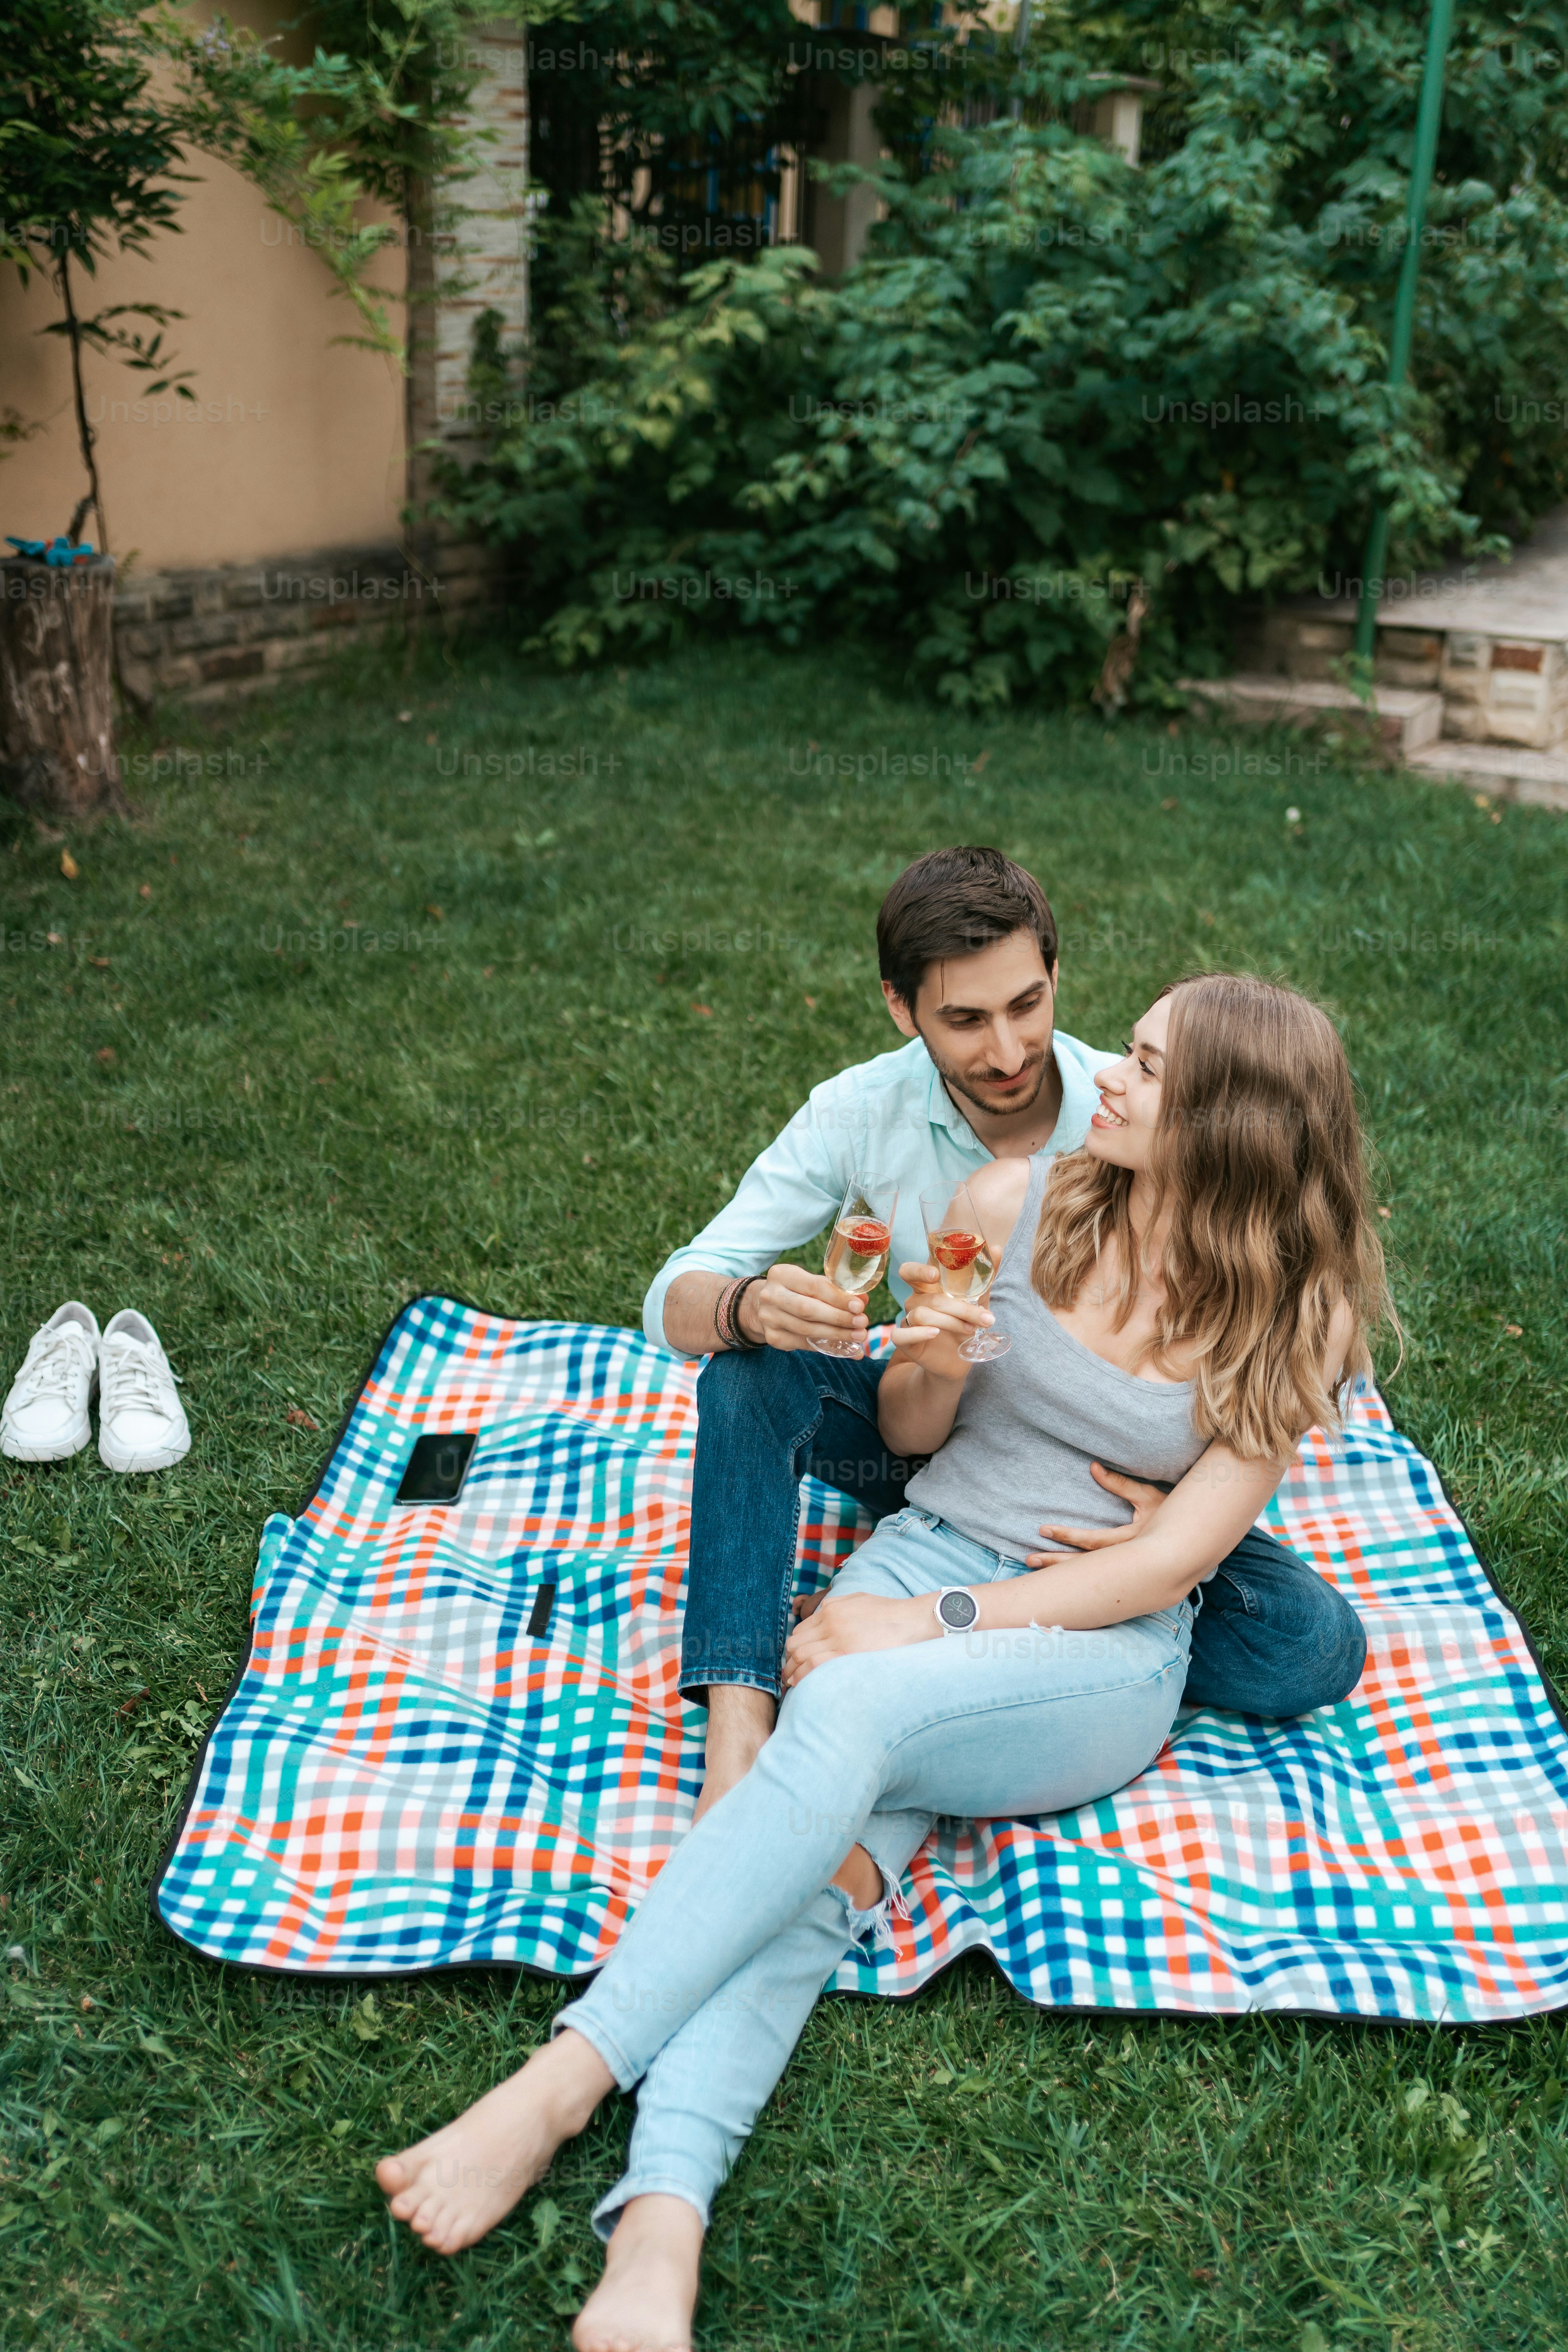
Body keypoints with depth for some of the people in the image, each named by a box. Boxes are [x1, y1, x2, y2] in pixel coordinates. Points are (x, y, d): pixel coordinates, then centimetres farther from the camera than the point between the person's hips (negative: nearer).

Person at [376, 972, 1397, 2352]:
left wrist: (930, 1625, -16)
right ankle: (658, 2238, -42)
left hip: (1108, 1656, -3)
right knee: (826, 1856, -29)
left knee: (848, 1713, -35)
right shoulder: (1018, 1204, 1)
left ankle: (565, 2083, -35)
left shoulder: (1298, 1319, -5)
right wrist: (932, 1366, -14)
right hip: (929, 1554, 3)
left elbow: (1167, 1563, -9)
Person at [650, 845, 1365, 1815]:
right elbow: (674, 1299, -16)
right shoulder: (862, 1112, -16)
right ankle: (738, 1737, -33)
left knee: (1319, 1648, -24)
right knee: (753, 1375, -27)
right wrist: (748, 1305, -41)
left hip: (1102, 1466, 0)